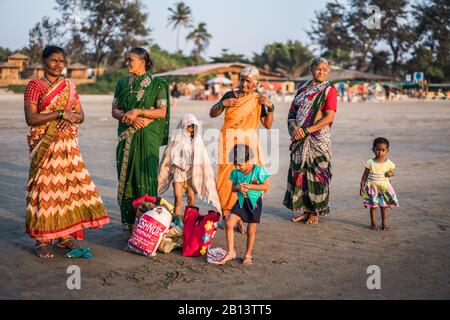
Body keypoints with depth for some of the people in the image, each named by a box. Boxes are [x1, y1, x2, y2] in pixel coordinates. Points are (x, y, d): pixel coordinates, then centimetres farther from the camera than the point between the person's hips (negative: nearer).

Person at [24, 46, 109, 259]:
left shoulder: (70, 86, 13)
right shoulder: (35, 86, -2)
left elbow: (81, 116, 12)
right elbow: (30, 118, -12)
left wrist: (70, 118, -10)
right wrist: (60, 113, -16)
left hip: (67, 144, 5)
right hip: (45, 144, -5)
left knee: (70, 186, 2)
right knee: (44, 187, -5)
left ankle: (65, 236, 13)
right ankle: (41, 241, 3)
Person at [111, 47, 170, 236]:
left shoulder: (157, 84, 1)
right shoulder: (122, 83, 13)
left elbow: (162, 112, -7)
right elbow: (115, 110, 7)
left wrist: (137, 111, -16)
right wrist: (130, 118, -11)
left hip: (147, 138, -4)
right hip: (127, 137, 4)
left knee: (146, 177, -5)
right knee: (126, 178, 2)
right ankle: (128, 225, 9)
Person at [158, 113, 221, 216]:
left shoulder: (197, 140, 3)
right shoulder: (177, 138, -2)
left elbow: (203, 160, 6)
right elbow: (168, 156, 4)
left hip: (191, 172, 2)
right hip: (178, 171, -2)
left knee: (191, 198, 3)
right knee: (178, 199, -9)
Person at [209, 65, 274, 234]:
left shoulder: (258, 100, 6)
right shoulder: (230, 95, 4)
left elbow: (268, 125, 4)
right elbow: (212, 114, 5)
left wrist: (270, 107, -9)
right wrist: (223, 103, -11)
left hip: (249, 142, 1)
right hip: (229, 141, -1)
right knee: (228, 177, -4)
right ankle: (225, 215, 6)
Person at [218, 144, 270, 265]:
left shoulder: (258, 170, -14)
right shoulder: (236, 173, 0)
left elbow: (267, 187, -15)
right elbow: (232, 188, 9)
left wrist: (249, 186, -22)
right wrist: (238, 187, -16)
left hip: (254, 202, -4)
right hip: (241, 201, 4)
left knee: (251, 231, 6)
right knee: (229, 223, -12)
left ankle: (248, 255, 24)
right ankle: (231, 252, 0)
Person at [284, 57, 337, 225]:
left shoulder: (329, 90, -2)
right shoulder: (303, 88, 13)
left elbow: (329, 118, -13)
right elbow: (292, 112, 11)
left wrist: (306, 131, -16)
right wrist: (294, 128, -10)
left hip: (318, 139, -5)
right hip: (300, 139, 5)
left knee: (316, 174, -1)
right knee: (299, 173, 6)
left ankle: (315, 212, 11)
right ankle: (305, 211, 17)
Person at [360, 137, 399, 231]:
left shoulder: (388, 163, -3)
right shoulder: (370, 163, -7)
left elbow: (391, 172, 13)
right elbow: (365, 175, -1)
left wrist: (390, 174, -12)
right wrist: (362, 187, -4)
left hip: (384, 187, 1)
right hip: (372, 187, -1)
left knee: (384, 206, 6)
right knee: (373, 206, 3)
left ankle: (384, 224, 18)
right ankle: (373, 224, 15)